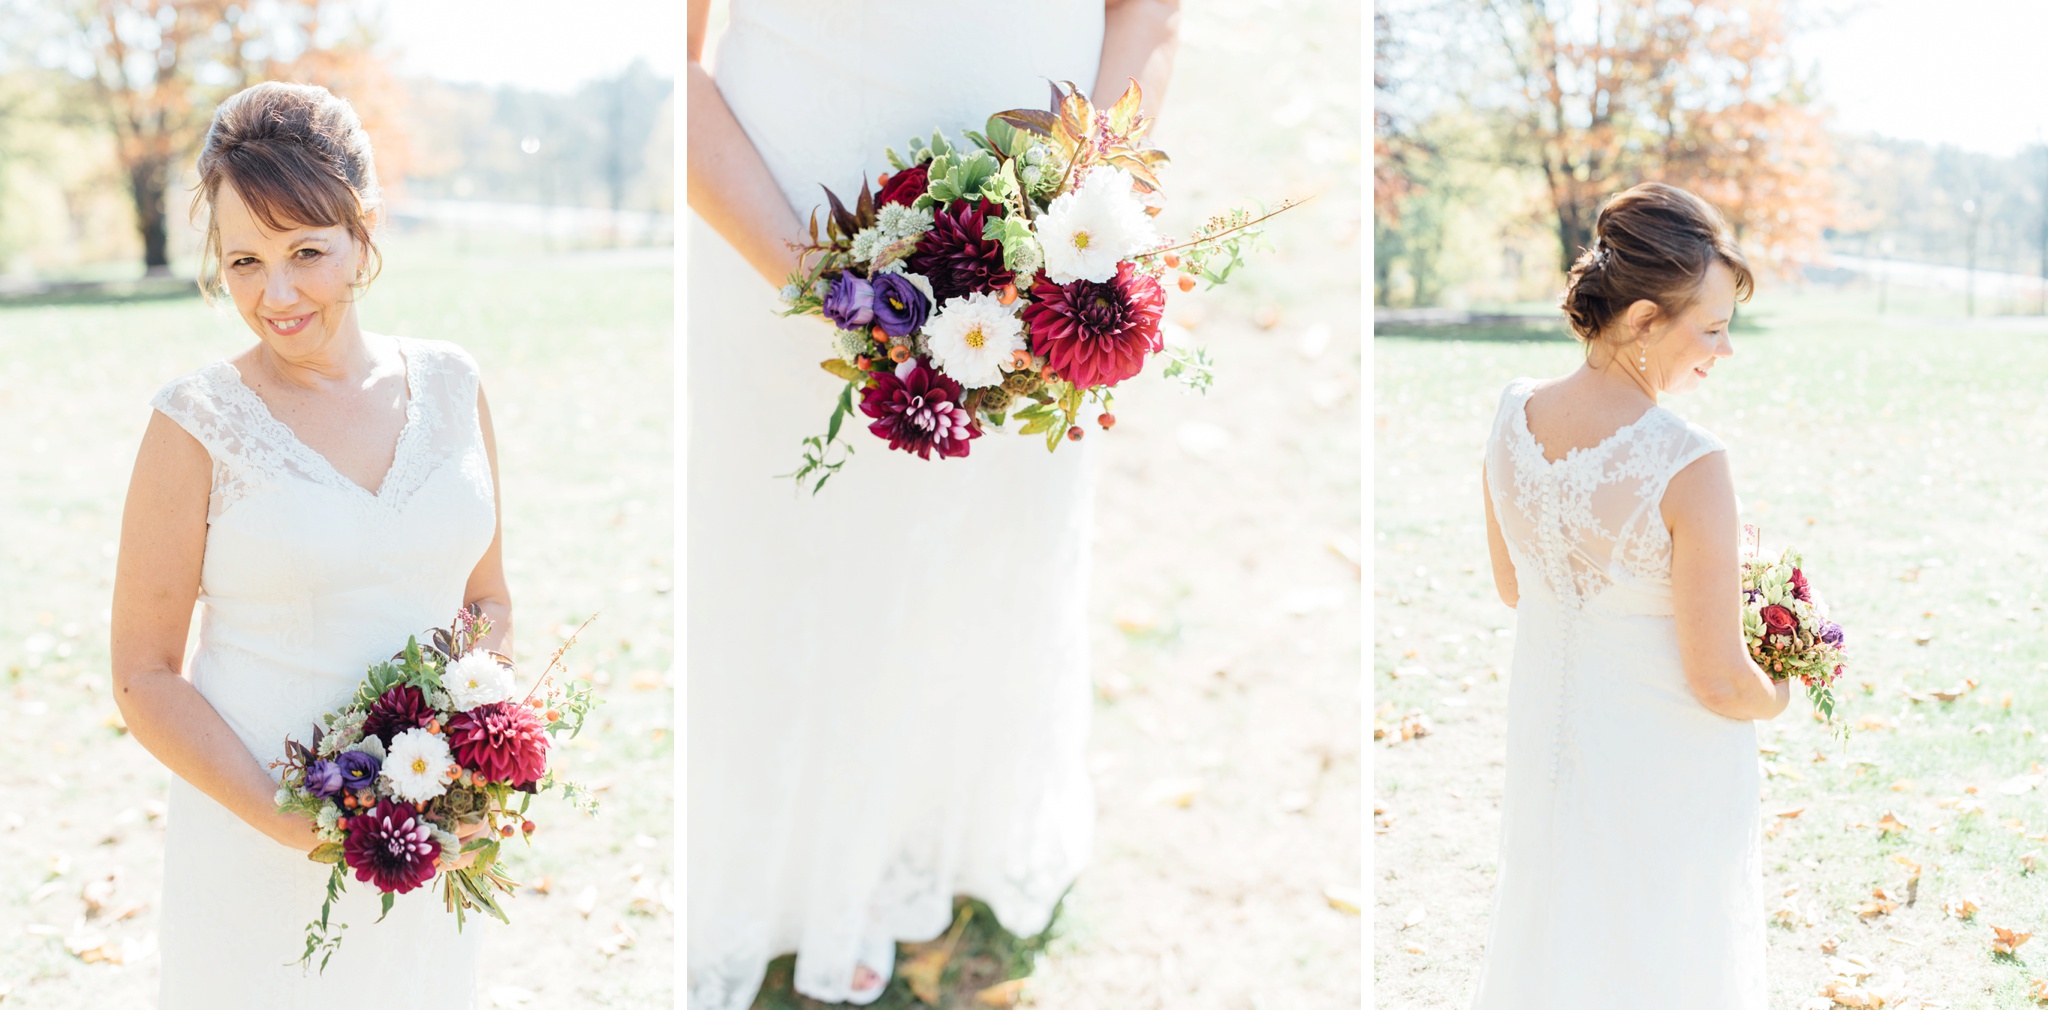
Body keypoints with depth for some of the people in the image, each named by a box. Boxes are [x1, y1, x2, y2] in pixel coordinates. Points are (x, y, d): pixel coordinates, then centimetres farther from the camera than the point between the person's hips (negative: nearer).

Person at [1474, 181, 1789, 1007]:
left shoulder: (1512, 414, -11)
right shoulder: (1688, 465, -29)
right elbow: (1720, 683, -21)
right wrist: (1782, 697, 0)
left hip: (1547, 731, 6)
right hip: (1663, 763, -5)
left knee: (1554, 943, 24)